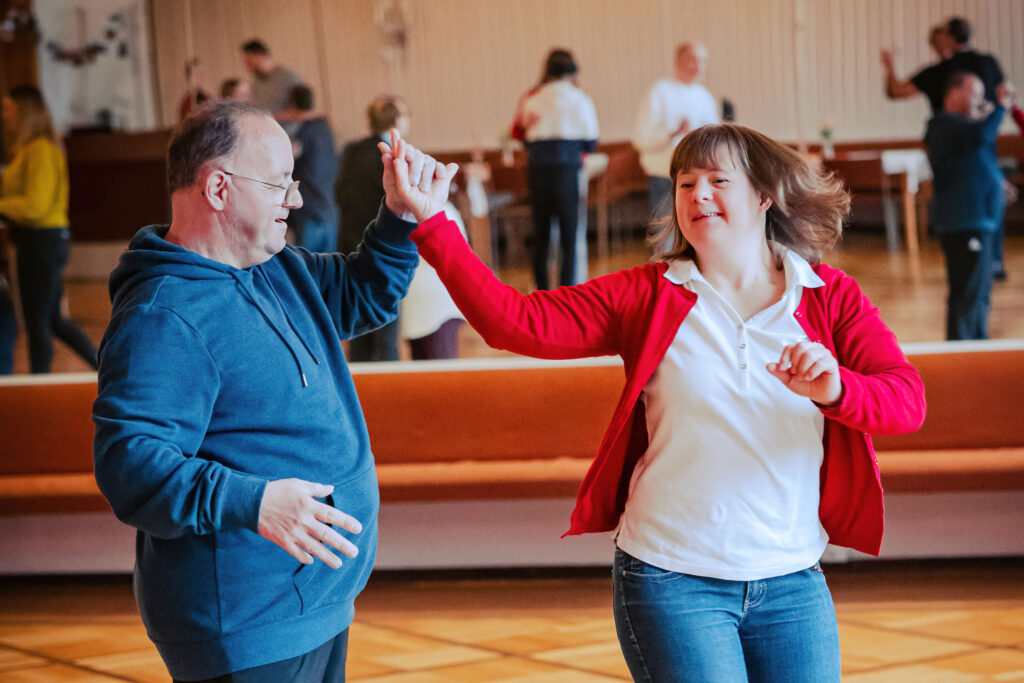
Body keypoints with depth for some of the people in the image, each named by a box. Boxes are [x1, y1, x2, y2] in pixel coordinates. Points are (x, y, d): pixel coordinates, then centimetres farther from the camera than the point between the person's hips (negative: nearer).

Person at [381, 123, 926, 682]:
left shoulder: (830, 295, 3)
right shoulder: (648, 296, 1)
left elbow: (907, 398, -9)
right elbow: (515, 322, -9)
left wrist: (835, 389, -30)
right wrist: (432, 224, -18)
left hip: (791, 586, 2)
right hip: (671, 581, -2)